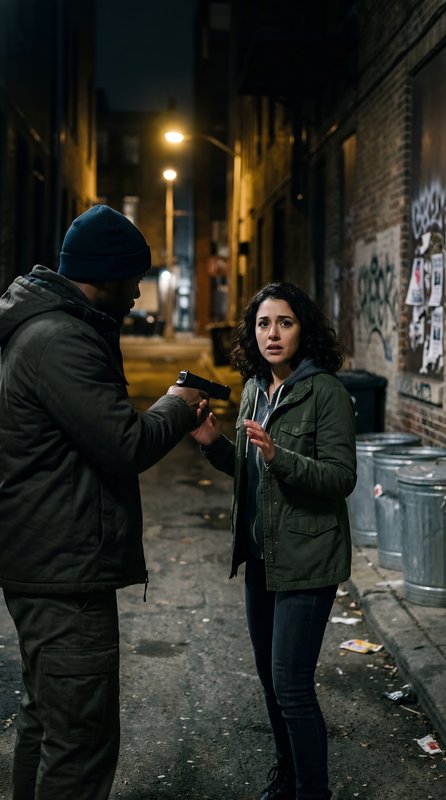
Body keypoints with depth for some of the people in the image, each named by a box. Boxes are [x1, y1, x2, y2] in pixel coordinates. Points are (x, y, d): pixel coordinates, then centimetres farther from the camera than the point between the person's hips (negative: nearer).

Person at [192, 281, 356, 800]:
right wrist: (214, 444, -1)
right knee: (270, 676, 19)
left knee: (291, 686, -5)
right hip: (260, 555, 8)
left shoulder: (325, 392, -14)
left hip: (306, 559, -8)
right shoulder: (253, 390, 8)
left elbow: (341, 478, -18)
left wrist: (278, 455, -31)